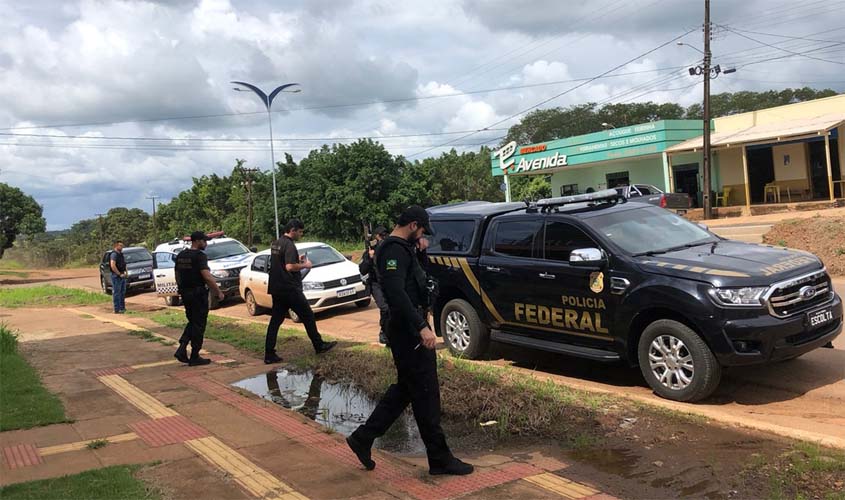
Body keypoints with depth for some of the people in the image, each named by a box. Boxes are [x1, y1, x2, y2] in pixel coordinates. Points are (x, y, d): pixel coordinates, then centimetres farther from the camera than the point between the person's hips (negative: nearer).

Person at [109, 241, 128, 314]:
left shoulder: (121, 254, 16)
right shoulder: (114, 254, -13)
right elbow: (112, 265, -24)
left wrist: (125, 273, 13)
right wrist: (119, 274, -21)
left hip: (122, 276, 9)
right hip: (116, 276, -9)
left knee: (123, 292, 13)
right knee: (116, 293, -6)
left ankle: (122, 308, 20)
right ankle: (117, 309, -4)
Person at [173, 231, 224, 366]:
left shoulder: (180, 255, 11)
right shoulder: (199, 256, -15)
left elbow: (177, 275, 17)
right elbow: (207, 276, -24)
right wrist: (218, 292, -18)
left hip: (185, 294, 8)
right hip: (198, 294, -8)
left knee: (192, 322, 20)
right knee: (198, 325, 1)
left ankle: (182, 349, 5)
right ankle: (195, 357, 7)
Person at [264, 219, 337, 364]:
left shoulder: (275, 243, 13)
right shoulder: (289, 245, -16)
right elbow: (289, 267, -25)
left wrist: (297, 260, 15)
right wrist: (304, 265, -10)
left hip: (276, 289, 9)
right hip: (290, 289, -8)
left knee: (275, 320, 7)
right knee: (308, 316, 5)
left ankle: (269, 354, 4)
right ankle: (319, 346, 16)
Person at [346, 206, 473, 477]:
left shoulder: (400, 248, 16)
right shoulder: (395, 250, -17)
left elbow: (414, 279, 27)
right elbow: (396, 292, -29)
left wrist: (418, 248, 12)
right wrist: (422, 326, -33)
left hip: (408, 329, 11)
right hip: (408, 331, -11)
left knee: (405, 389, 18)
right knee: (425, 394, -2)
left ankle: (363, 438, 23)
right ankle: (440, 459, 8)